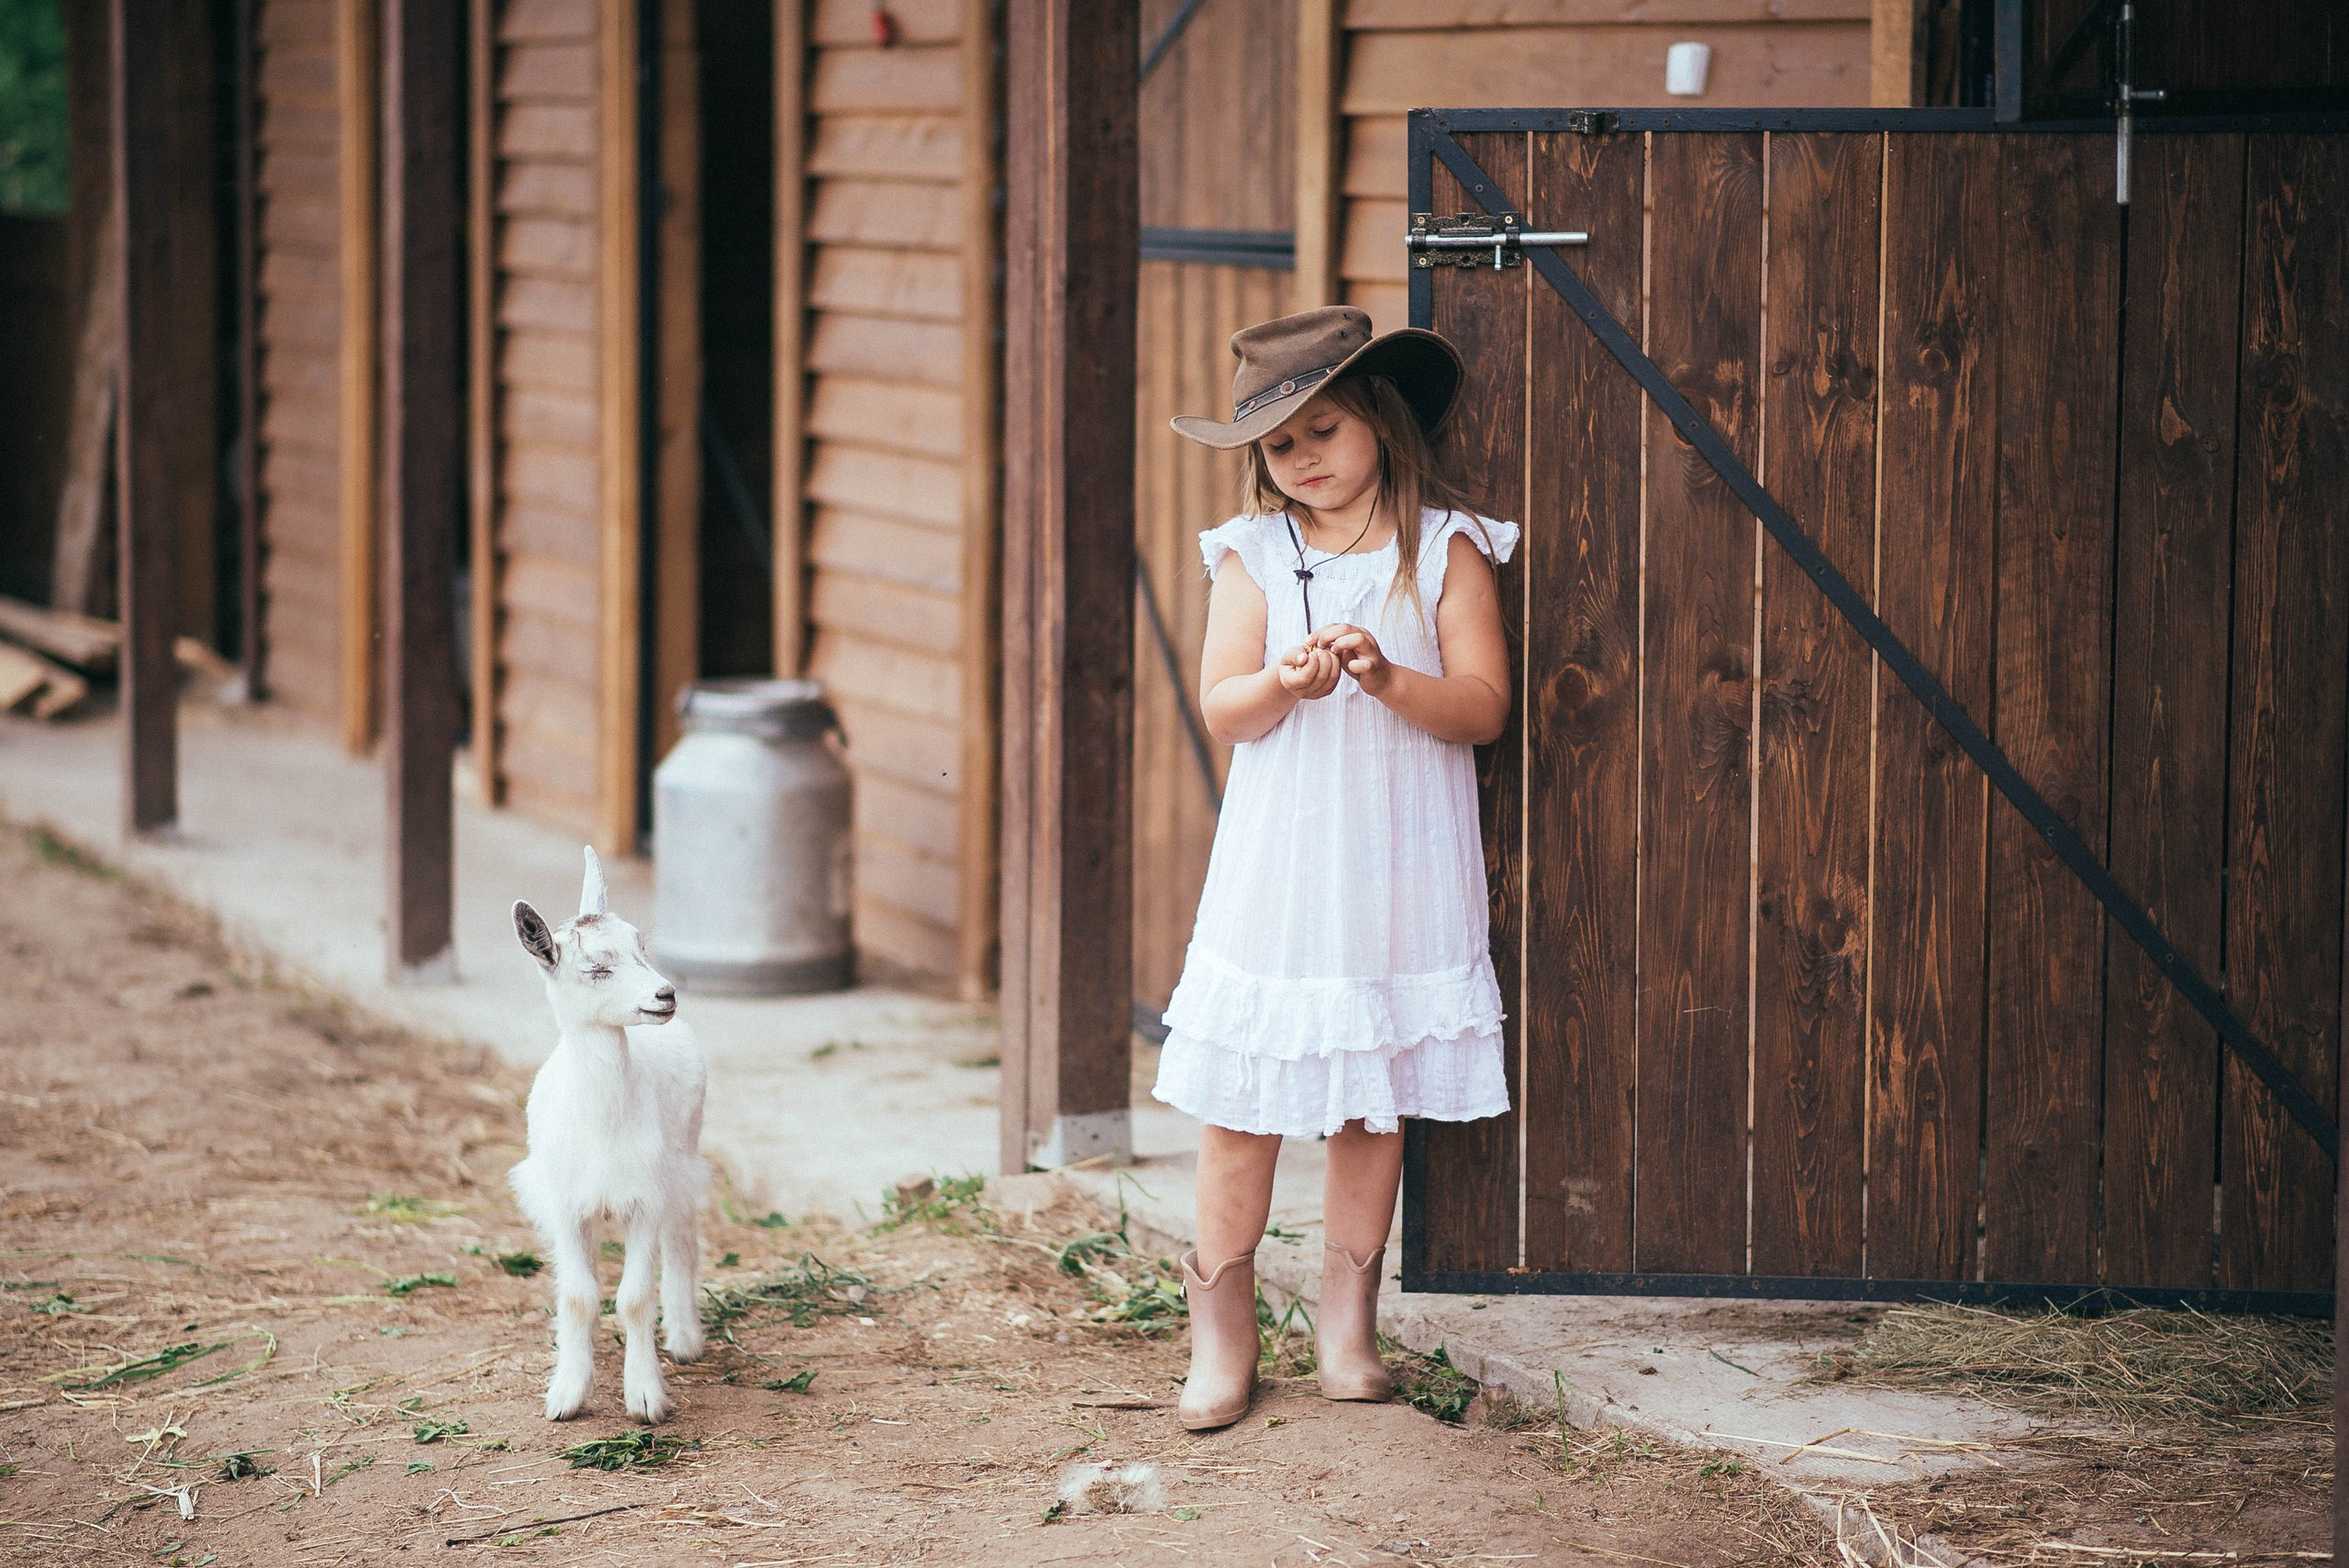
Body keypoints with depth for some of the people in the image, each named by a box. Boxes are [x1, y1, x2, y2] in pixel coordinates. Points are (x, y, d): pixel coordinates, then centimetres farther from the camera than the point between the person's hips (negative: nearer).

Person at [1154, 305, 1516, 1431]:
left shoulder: (1445, 548, 1)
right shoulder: (1252, 555, 5)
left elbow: (1483, 706, -6)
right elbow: (1222, 709, -3)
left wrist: (1389, 679, -23)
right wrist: (1287, 682, -23)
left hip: (1400, 873, 0)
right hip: (1276, 871, 1)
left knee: (1374, 1103, 6)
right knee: (1243, 1101, -1)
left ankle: (1348, 1317, 18)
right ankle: (1221, 1328, 8)